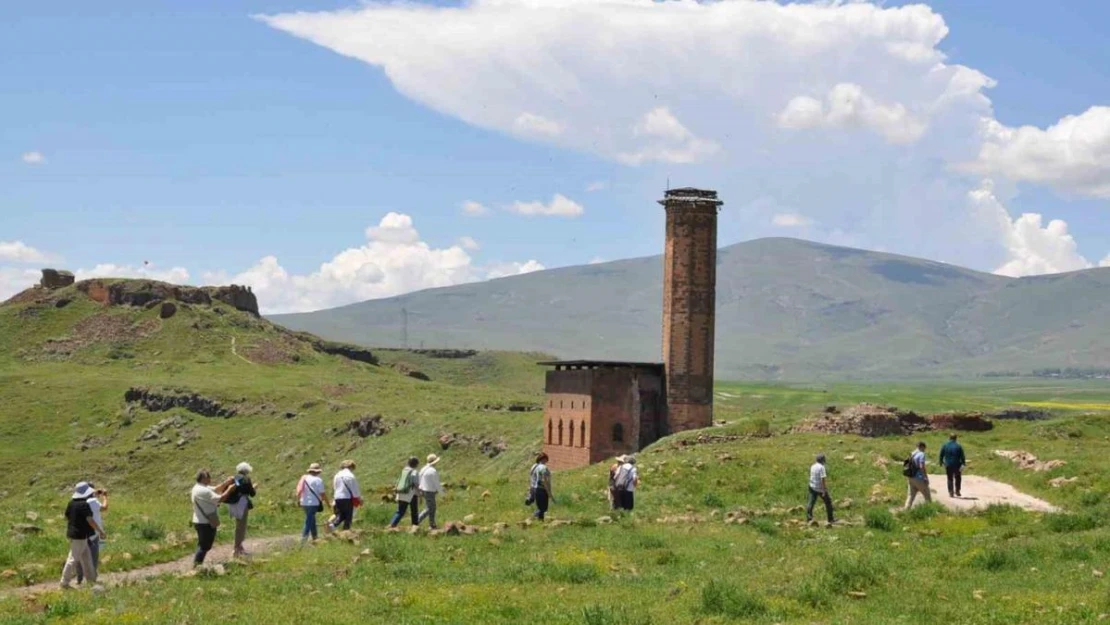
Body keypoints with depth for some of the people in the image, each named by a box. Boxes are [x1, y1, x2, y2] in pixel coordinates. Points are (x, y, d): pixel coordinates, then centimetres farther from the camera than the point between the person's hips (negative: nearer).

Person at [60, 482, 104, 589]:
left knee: (86, 556, 17)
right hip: (80, 536, -9)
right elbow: (90, 520, -22)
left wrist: (68, 530, 31)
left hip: (73, 533, 9)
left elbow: (67, 517, 15)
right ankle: (65, 582, 2)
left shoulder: (72, 503, 5)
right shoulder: (84, 505, -20)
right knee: (73, 559, -2)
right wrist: (100, 531, -15)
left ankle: (92, 579, 25)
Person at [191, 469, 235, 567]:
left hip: (201, 522, 10)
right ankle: (197, 565, 1)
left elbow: (216, 490, 14)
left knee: (203, 545, 18)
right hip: (206, 523, -10)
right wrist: (229, 489, -11)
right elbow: (220, 499, -24)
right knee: (205, 546, -2)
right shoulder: (203, 491, -24)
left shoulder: (198, 488, 9)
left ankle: (197, 565, 23)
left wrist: (226, 482, 2)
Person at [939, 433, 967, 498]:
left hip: (948, 465, 2)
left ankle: (951, 492, 6)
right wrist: (963, 464, -5)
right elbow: (962, 456, -9)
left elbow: (941, 455, 4)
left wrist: (941, 463, 14)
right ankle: (957, 491, 14)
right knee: (958, 478, 15)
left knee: (950, 479, 10)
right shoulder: (958, 446, -8)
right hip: (957, 465, -2)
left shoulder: (945, 446, 0)